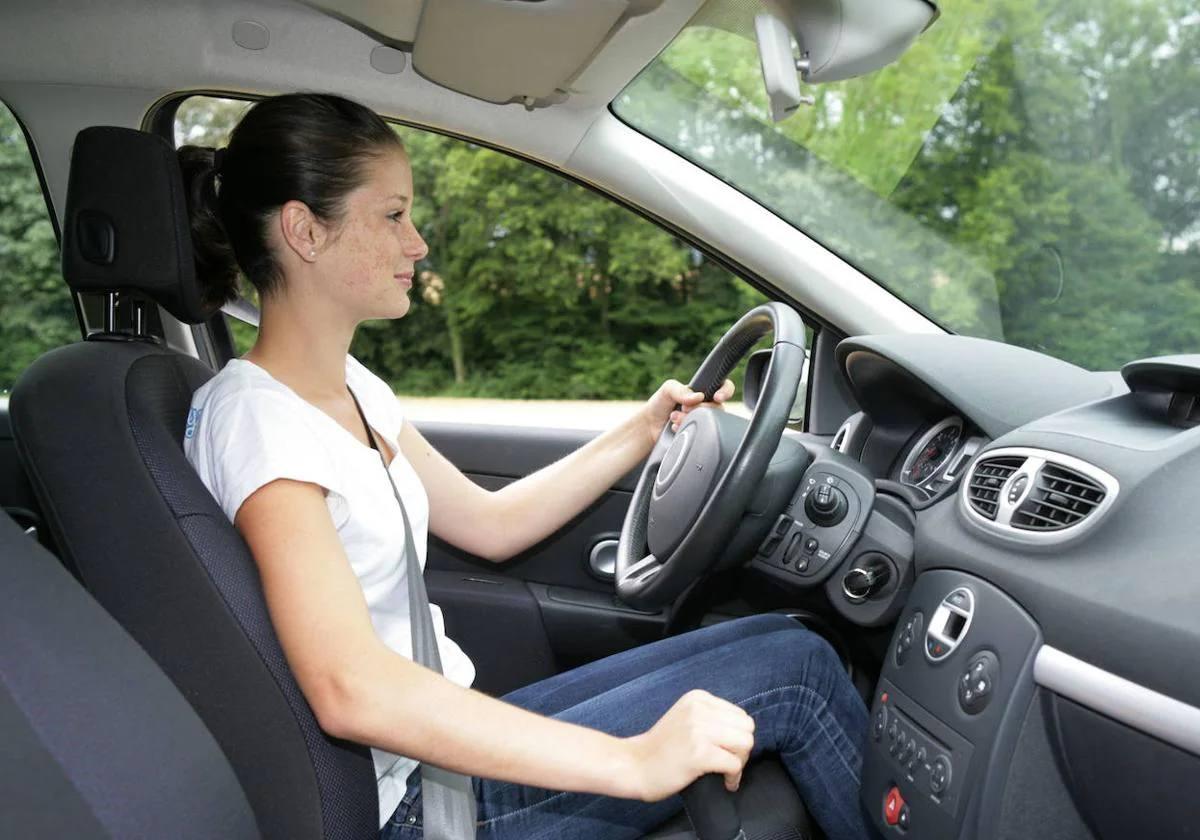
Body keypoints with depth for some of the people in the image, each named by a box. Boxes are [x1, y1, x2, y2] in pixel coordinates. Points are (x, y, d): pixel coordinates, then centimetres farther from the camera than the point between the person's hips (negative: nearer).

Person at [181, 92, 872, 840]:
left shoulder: (352, 387, 6)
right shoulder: (254, 417, -22)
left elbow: (488, 524, 12)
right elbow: (348, 689, -34)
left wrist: (644, 433, 6)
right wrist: (633, 762, -38)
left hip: (445, 738, 8)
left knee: (783, 645, 3)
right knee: (792, 667, -9)